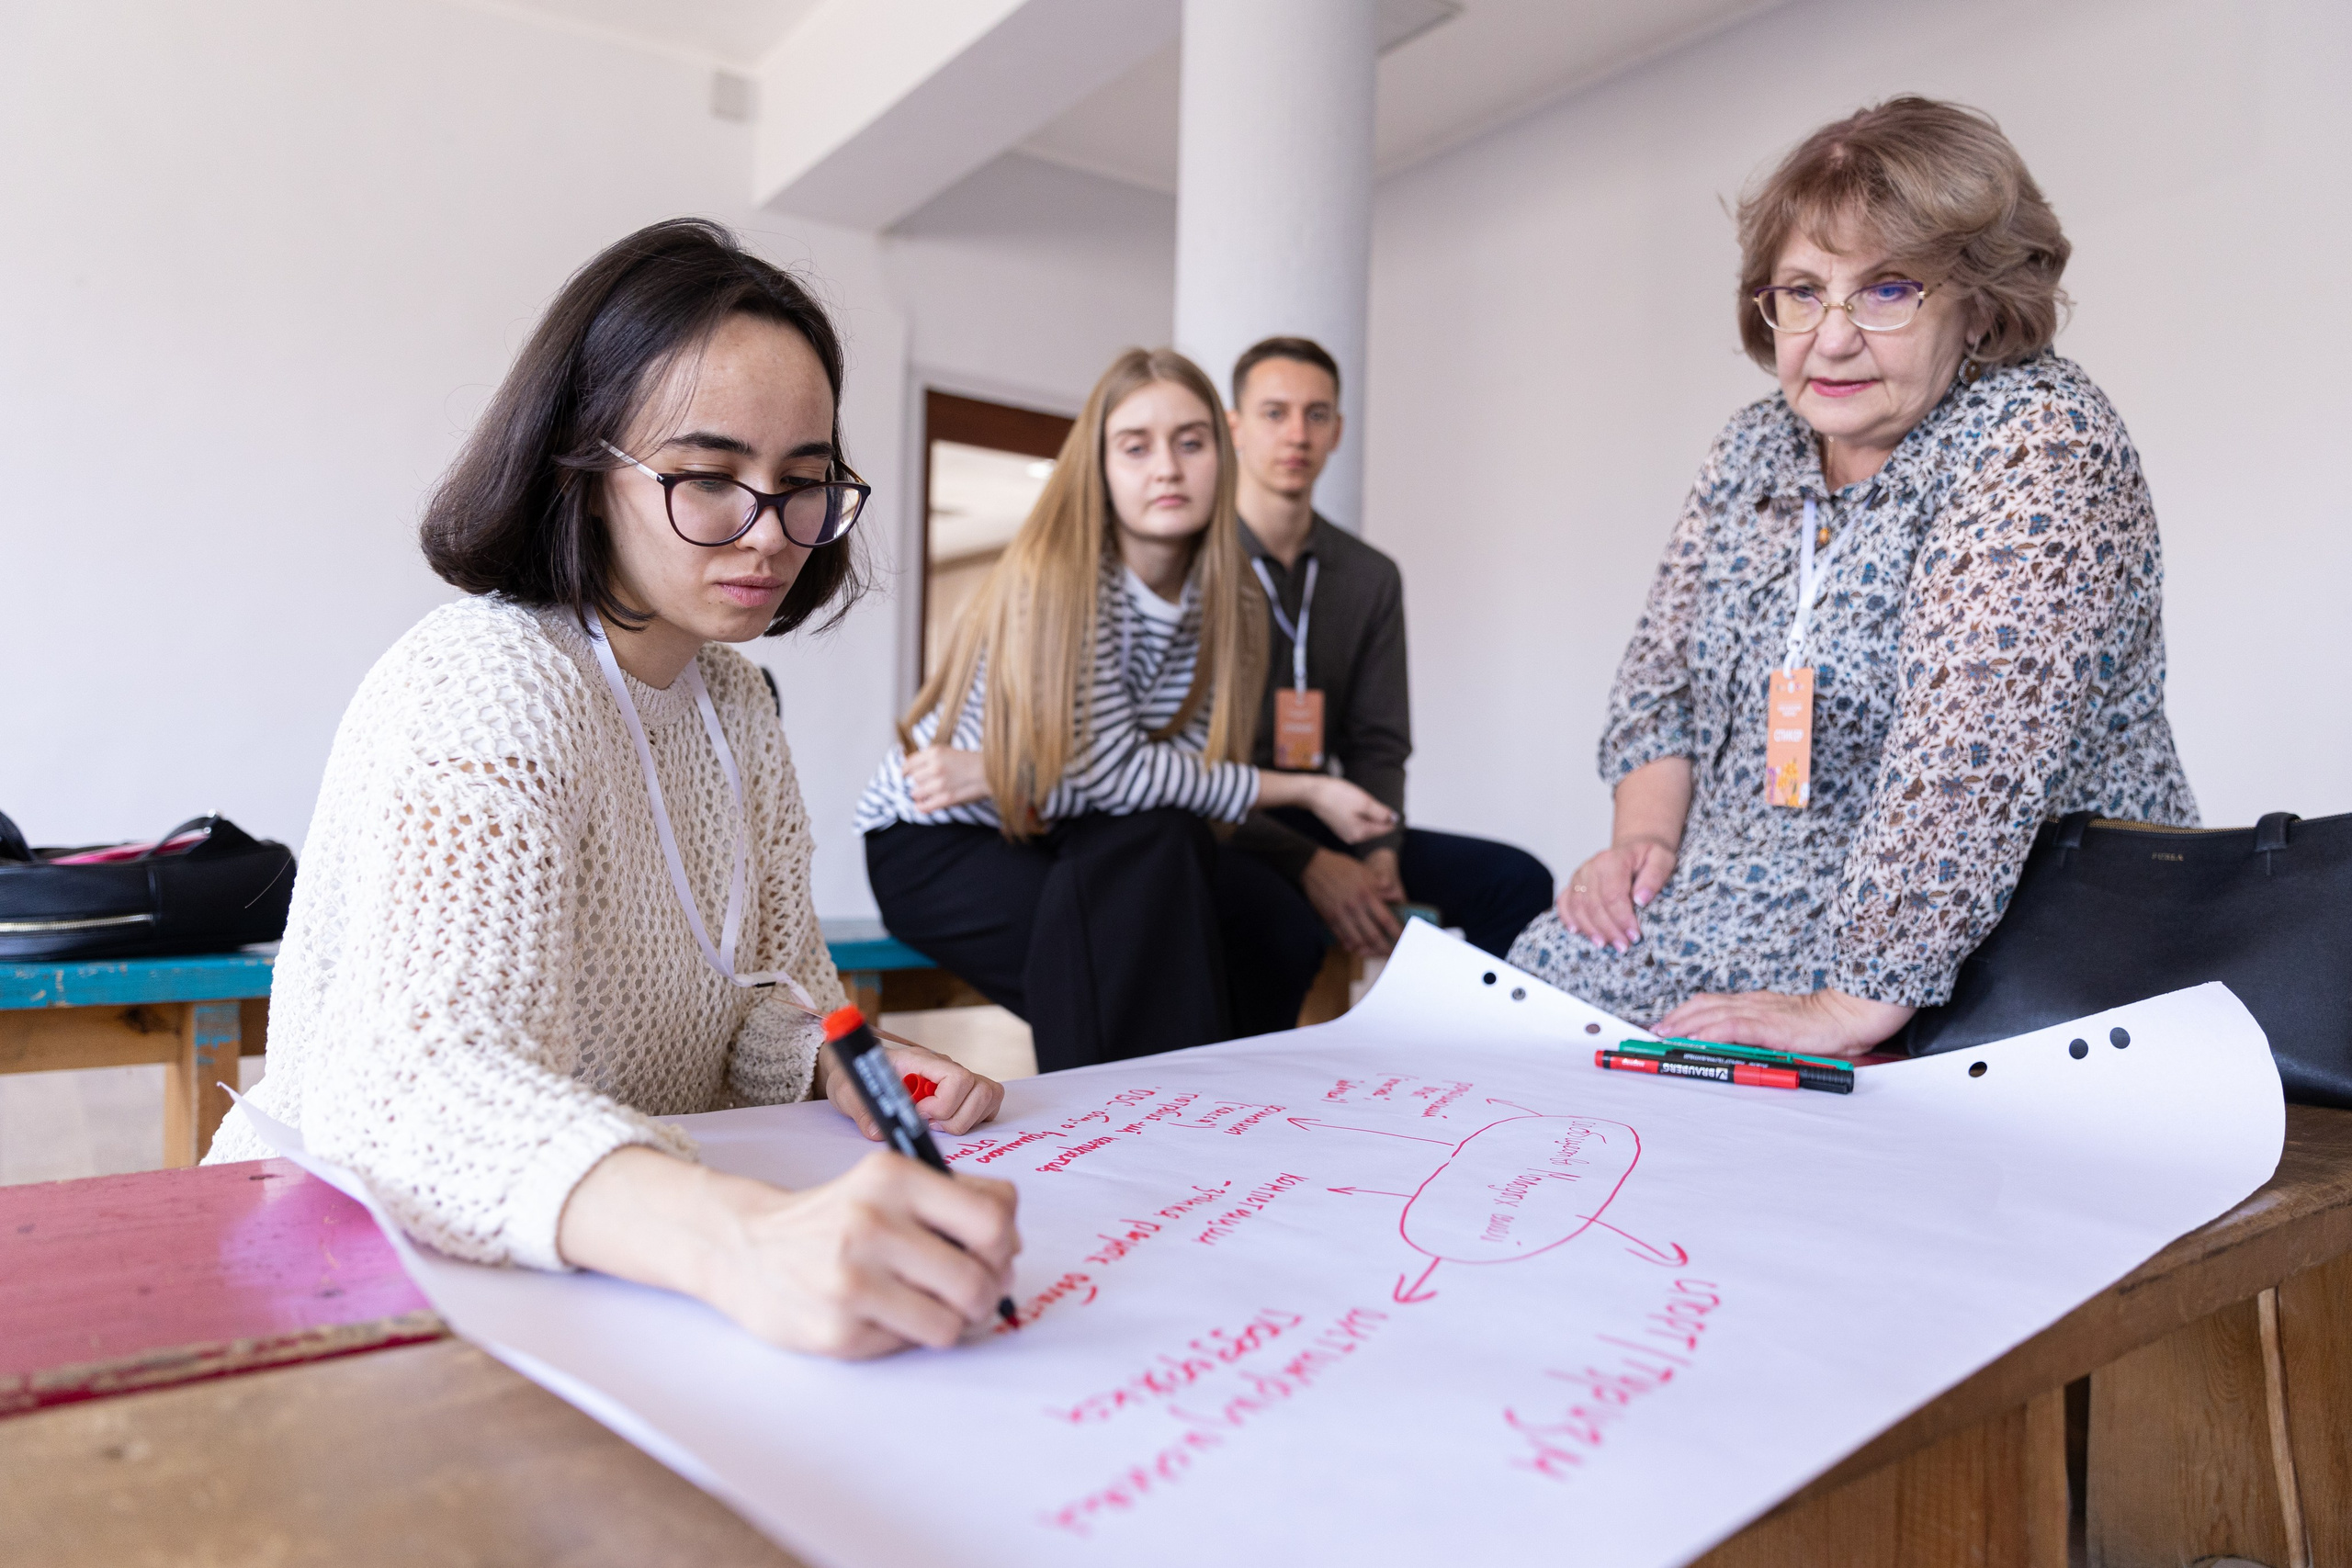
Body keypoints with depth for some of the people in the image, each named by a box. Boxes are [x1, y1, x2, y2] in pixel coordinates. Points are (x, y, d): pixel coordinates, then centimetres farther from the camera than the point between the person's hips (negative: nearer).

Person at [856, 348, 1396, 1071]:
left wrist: (1003, 777, -27)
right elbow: (1108, 773, -24)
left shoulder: (1225, 601, -5)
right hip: (932, 847, -5)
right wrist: (1306, 792, -18)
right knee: (1157, 844, -29)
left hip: (1052, 845, 5)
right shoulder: (1058, 576, -23)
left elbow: (1185, 767, -14)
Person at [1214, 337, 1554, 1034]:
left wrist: (1379, 852, -12)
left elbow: (1377, 745, 10)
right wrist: (1308, 864, -22)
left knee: (1516, 881, -7)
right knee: (1286, 926, -37)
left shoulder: (1371, 577, 11)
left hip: (1314, 823, 6)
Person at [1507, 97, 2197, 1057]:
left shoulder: (2039, 442, -17)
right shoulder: (1755, 447, 5)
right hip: (1750, 886, 7)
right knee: (1546, 972, -13)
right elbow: (1663, 672, 11)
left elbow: (1970, 759, -27)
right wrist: (1645, 834, -6)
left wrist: (1854, 1006, -31)